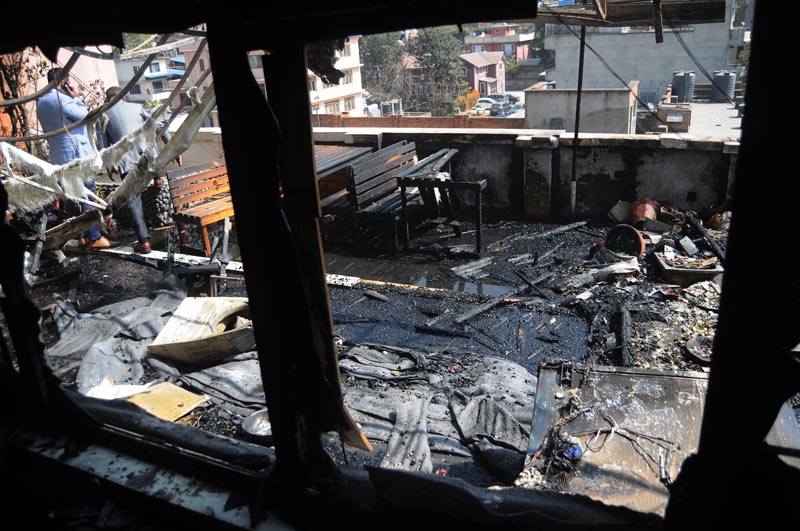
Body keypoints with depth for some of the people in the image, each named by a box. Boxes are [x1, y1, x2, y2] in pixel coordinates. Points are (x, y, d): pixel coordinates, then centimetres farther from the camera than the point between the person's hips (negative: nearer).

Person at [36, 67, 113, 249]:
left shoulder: (41, 102, 14)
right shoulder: (61, 98, -14)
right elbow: (84, 115, -11)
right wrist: (77, 98, 1)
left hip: (59, 157, 8)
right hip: (77, 154, -8)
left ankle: (81, 237, 14)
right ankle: (95, 238, -6)